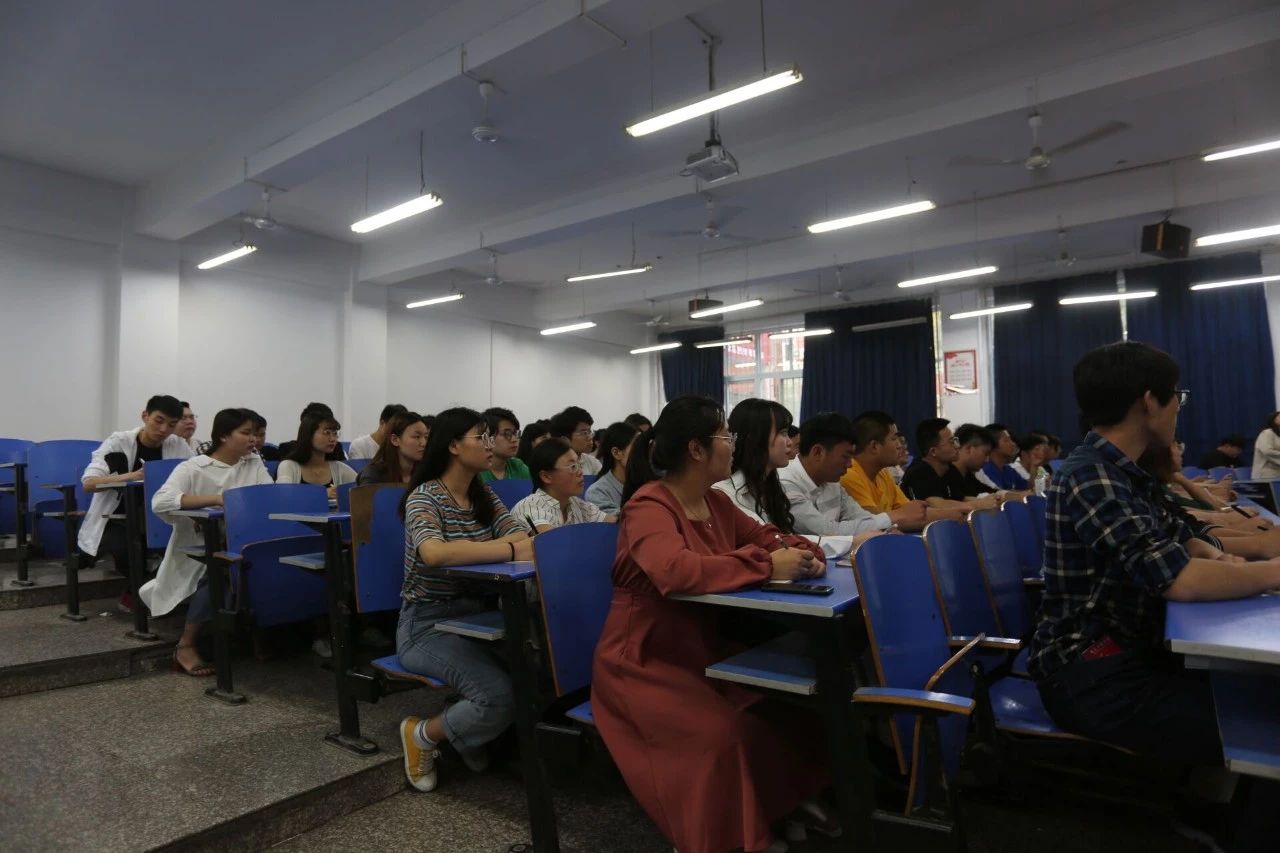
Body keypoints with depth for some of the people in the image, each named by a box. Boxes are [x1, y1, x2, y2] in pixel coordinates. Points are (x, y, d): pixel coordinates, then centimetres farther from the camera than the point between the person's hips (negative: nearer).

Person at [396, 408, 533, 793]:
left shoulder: (483, 495, 8)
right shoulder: (424, 497, -16)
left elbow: (521, 536, -4)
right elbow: (433, 552, -37)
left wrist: (535, 542, -28)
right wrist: (511, 549, -38)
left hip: (474, 615, 7)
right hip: (427, 624, -7)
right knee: (501, 694, -26)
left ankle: (471, 735, 12)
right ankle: (422, 735, 5)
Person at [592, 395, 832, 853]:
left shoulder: (716, 502, 5)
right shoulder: (649, 506, -20)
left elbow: (767, 537, 14)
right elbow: (676, 571, -37)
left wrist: (805, 553, -9)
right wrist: (767, 566, -30)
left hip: (703, 651, 8)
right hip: (643, 663, -7)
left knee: (786, 711, -7)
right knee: (722, 736, -26)